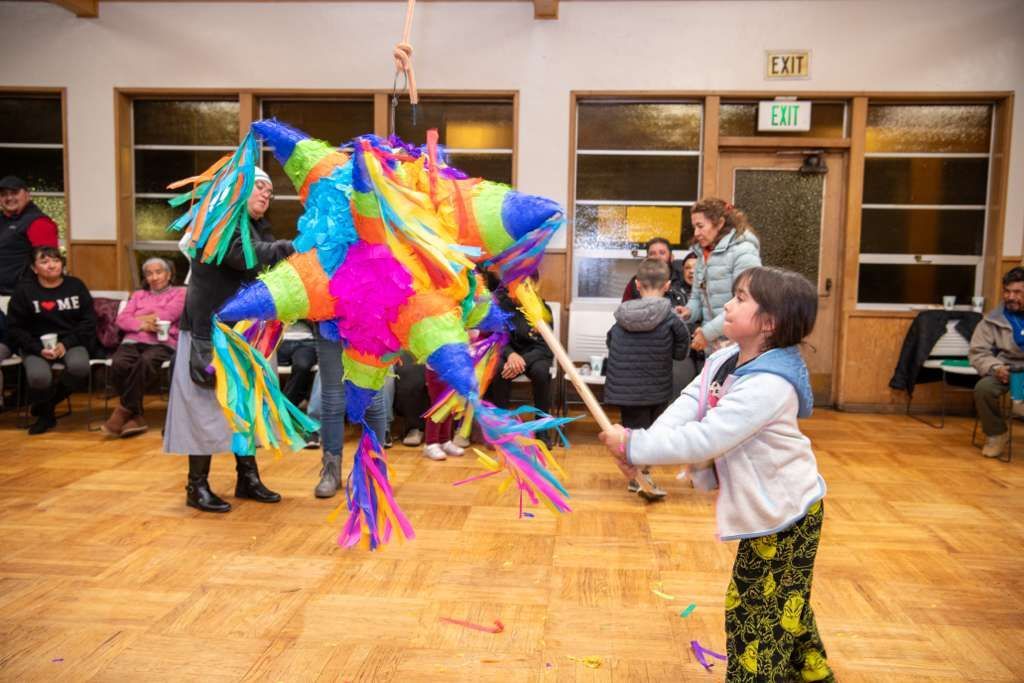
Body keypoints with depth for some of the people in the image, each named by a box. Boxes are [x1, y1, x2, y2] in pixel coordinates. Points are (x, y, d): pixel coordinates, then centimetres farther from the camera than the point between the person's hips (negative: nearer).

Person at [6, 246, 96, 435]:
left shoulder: (76, 285, 5)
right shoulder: (24, 289, 2)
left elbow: (89, 321, 3)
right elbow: (16, 328, 3)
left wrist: (66, 343, -11)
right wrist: (38, 349, -13)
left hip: (71, 342, 1)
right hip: (37, 345, -1)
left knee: (79, 367, -34)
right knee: (38, 377, -33)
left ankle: (47, 404, -3)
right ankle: (45, 413, 3)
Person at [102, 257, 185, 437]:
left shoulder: (179, 293, 18)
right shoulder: (138, 295, 31)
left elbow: (166, 316, -1)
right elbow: (121, 319, 14)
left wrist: (139, 317, 10)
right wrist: (141, 325, -6)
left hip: (162, 343, -4)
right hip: (133, 341, 4)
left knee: (145, 362, -39)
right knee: (118, 364, -32)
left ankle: (124, 411, -25)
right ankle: (135, 416, -24)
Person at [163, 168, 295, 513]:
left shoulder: (257, 227, 16)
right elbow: (244, 255, -29)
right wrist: (291, 249, -33)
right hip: (211, 334, -8)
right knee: (207, 409, -2)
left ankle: (247, 477, 24)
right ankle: (197, 486, 10)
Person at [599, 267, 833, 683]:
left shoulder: (768, 384, -32)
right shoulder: (726, 360, -1)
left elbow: (705, 439, -36)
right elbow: (685, 406, -10)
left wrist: (635, 445, -31)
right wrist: (641, 446, -26)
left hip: (785, 512, -9)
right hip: (770, 507, 9)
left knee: (757, 612, 6)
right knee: (781, 605, 26)